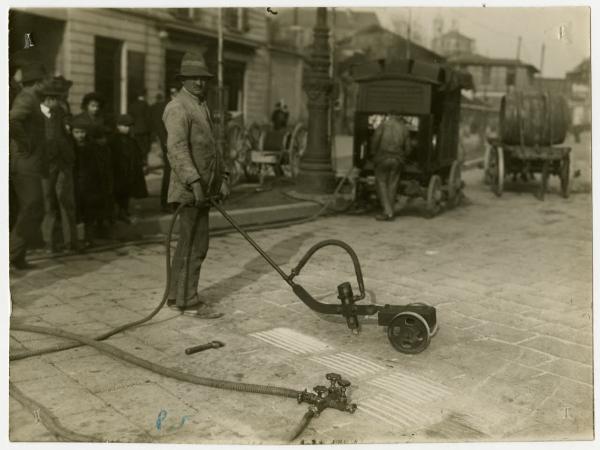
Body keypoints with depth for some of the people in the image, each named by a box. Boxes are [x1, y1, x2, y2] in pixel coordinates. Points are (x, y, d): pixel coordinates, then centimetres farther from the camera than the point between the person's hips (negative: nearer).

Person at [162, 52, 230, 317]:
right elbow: (177, 148, -23)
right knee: (191, 244, -3)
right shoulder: (178, 108, -12)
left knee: (197, 245, 12)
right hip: (188, 189, -9)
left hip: (203, 188, 9)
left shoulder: (202, 107, 19)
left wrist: (221, 178, 16)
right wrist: (195, 183, -30)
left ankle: (178, 296, 22)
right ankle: (187, 299, 6)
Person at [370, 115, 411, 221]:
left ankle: (387, 211, -6)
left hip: (383, 158, -3)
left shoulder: (385, 123, 0)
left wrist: (373, 153, 2)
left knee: (381, 183, 3)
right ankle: (390, 212, 11)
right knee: (392, 185, 8)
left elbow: (375, 138, -10)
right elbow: (407, 148, 8)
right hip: (397, 160, 3)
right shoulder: (405, 128, 10)